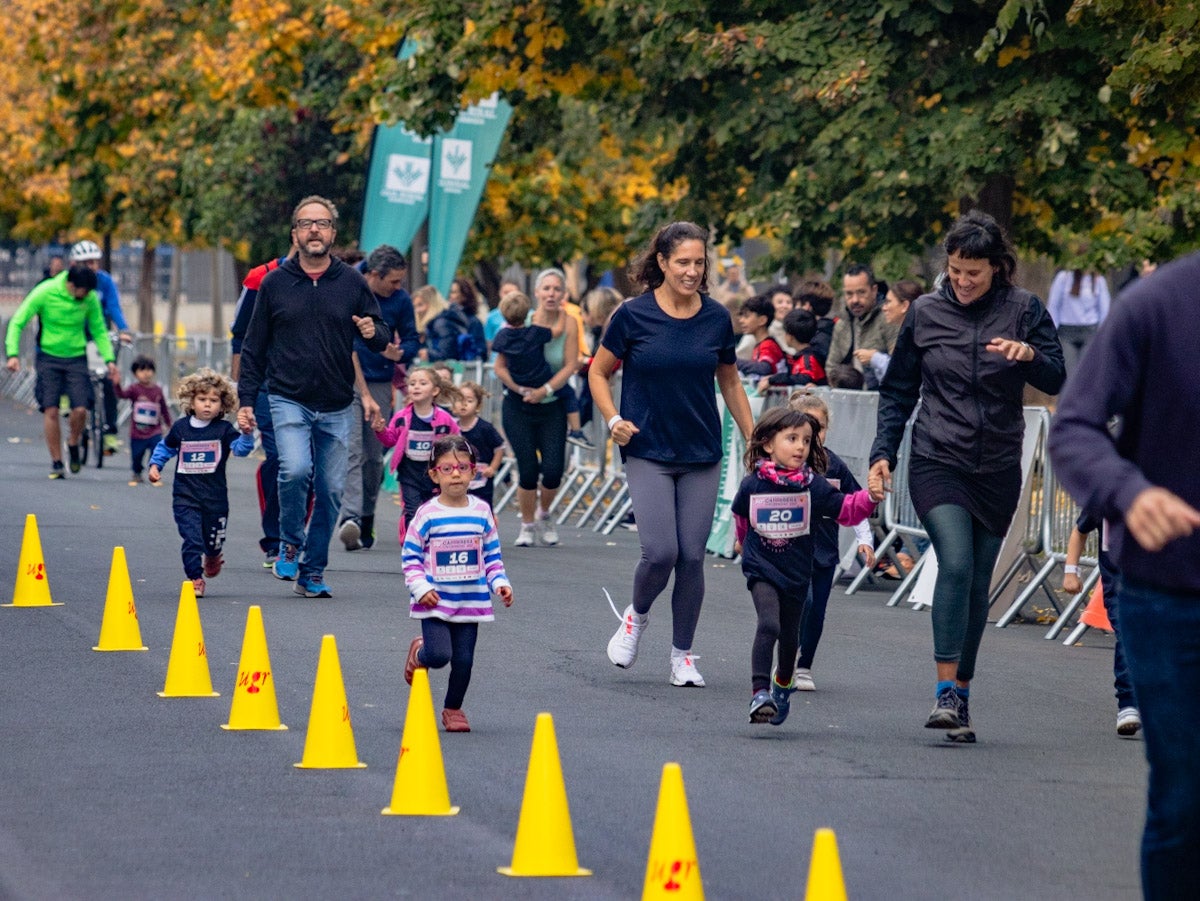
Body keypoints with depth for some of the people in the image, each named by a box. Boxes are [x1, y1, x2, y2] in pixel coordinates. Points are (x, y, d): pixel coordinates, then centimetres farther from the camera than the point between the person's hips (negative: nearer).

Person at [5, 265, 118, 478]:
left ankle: (73, 444, 18)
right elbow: (17, 322, -8)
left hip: (77, 358, 2)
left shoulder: (90, 299, -6)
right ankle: (56, 462, 3)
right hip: (49, 358, -2)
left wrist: (109, 359, -3)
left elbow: (99, 330, 8)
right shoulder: (45, 292, -14)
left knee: (80, 410, -12)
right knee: (51, 411, -8)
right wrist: (13, 354, -18)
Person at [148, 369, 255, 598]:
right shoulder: (181, 427, 2)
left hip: (215, 496, 0)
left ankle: (212, 558, 48)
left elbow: (241, 448, -17)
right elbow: (165, 448, 19)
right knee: (191, 538, -12)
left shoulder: (224, 429, -4)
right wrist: (155, 465, 6)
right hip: (185, 495, 0)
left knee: (213, 540, 14)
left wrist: (246, 433, -35)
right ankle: (195, 578, -1)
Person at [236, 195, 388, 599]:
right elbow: (254, 348, 8)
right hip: (288, 400, -2)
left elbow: (383, 339, 11)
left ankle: (312, 572, 15)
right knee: (295, 470, -23)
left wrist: (373, 332, -13)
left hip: (337, 407, 2)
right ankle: (291, 543, 1)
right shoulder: (274, 283, 3)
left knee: (330, 490, 3)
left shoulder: (352, 282, 5)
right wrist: (246, 400, 2)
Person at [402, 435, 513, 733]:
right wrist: (420, 588, -14)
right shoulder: (427, 514, -7)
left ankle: (453, 708, 25)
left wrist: (500, 583, -2)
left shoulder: (482, 511, 3)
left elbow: (492, 555, 11)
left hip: (471, 601, 3)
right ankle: (419, 652, 21)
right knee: (439, 655, -15)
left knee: (464, 659, 4)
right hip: (435, 601, -3)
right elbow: (410, 556, -3)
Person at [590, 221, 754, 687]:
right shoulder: (634, 315, -6)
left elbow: (730, 382, 14)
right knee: (660, 552, -14)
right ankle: (637, 615, 18)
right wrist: (613, 419, -11)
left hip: (701, 456, 3)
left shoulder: (716, 318, 2)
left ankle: (682, 655, 15)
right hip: (648, 452, -3)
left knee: (692, 556, 0)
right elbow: (599, 372, 5)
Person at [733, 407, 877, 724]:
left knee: (789, 636, 17)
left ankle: (783, 685, 44)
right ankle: (759, 693, -25)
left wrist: (870, 497, -21)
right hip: (761, 570, -2)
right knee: (768, 625, -23)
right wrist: (747, 544, 26)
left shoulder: (814, 486, -5)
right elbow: (741, 518, 13)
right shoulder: (752, 485, -6)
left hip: (797, 572, 2)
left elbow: (845, 508, -4)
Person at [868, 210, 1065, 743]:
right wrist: (883, 453, 1)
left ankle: (961, 694, 17)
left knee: (978, 582, 6)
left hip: (998, 469, 1)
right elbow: (898, 391, 11)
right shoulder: (925, 313, 3)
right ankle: (946, 693, -21)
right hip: (937, 462, -1)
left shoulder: (1023, 310, 0)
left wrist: (1029, 355, -28)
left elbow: (1057, 380, -7)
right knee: (955, 565, -20)